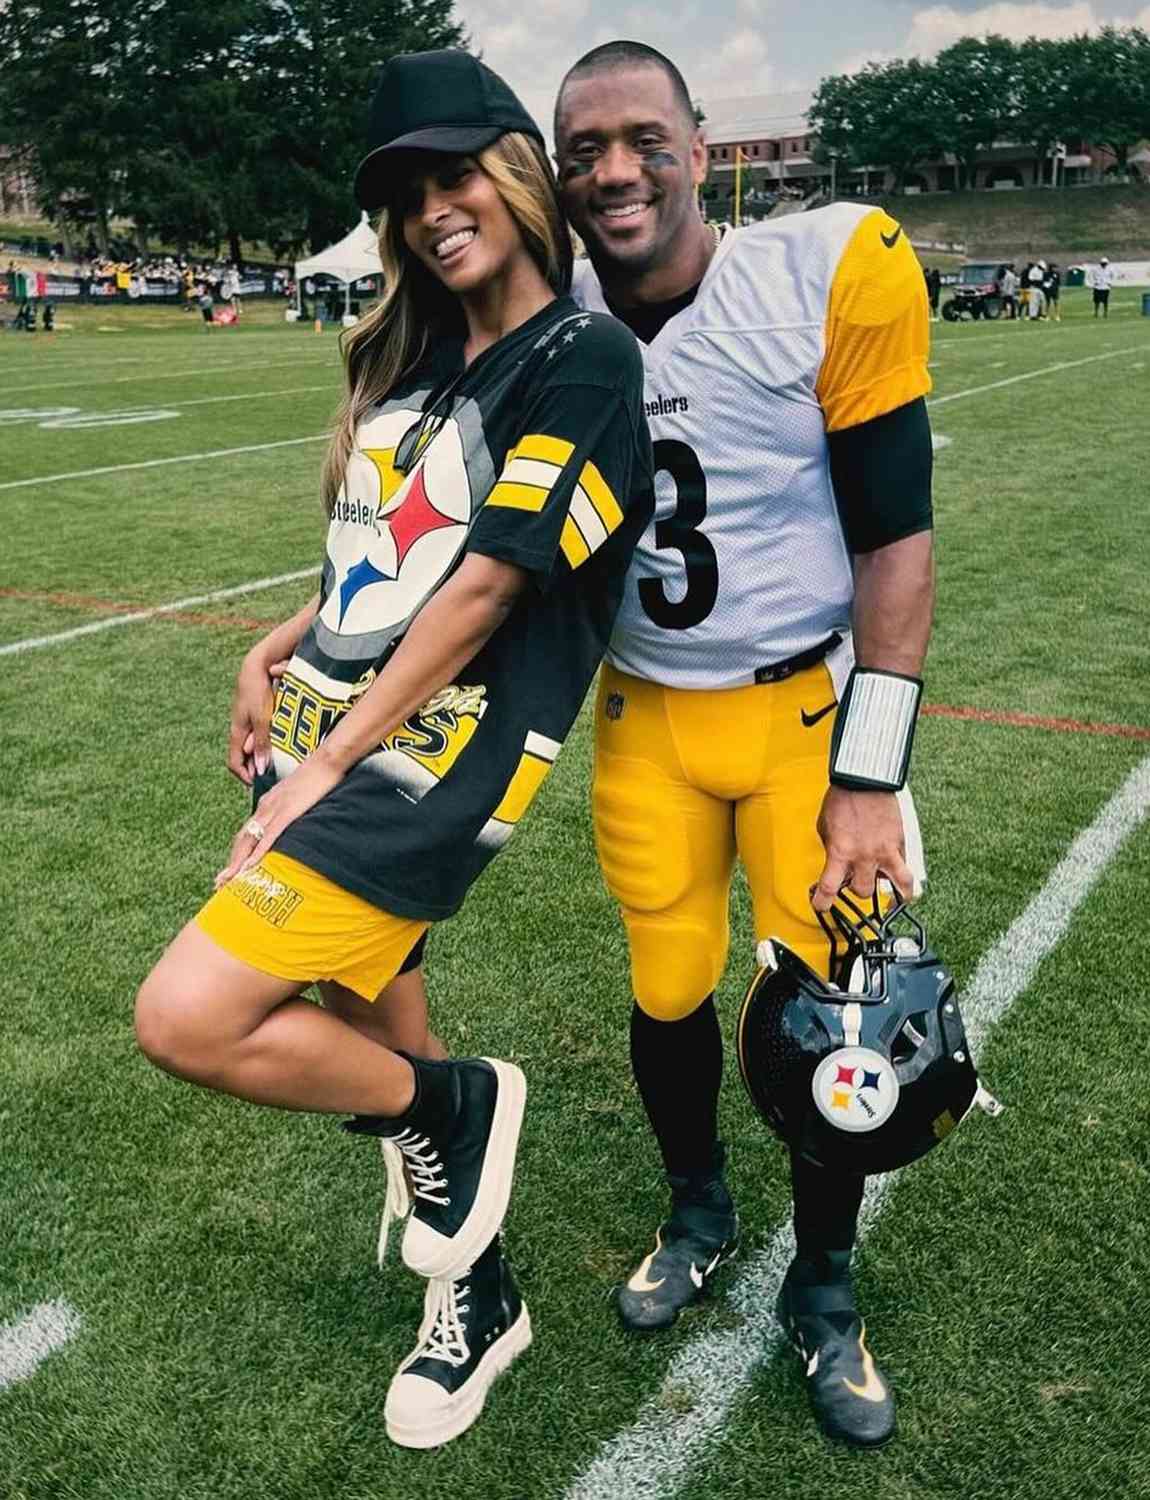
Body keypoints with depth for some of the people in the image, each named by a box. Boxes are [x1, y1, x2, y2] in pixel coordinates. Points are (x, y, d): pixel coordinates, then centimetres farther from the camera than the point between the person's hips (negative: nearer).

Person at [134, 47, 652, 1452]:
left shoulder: (583, 359, -9)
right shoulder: (420, 353, 15)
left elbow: (483, 583, -16)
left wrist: (334, 760, -14)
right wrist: (279, 649, 8)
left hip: (429, 759, -8)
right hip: (327, 731, 8)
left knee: (187, 1018, -17)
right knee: (361, 1021, 14)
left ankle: (457, 1102, 9)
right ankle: (474, 1296, 36)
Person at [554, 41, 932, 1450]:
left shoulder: (833, 272, -17)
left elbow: (893, 538, -14)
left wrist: (870, 777, -14)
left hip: (805, 708, -2)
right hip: (646, 720, 3)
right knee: (667, 996, 11)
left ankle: (821, 1291, 28)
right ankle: (699, 1212, 41)